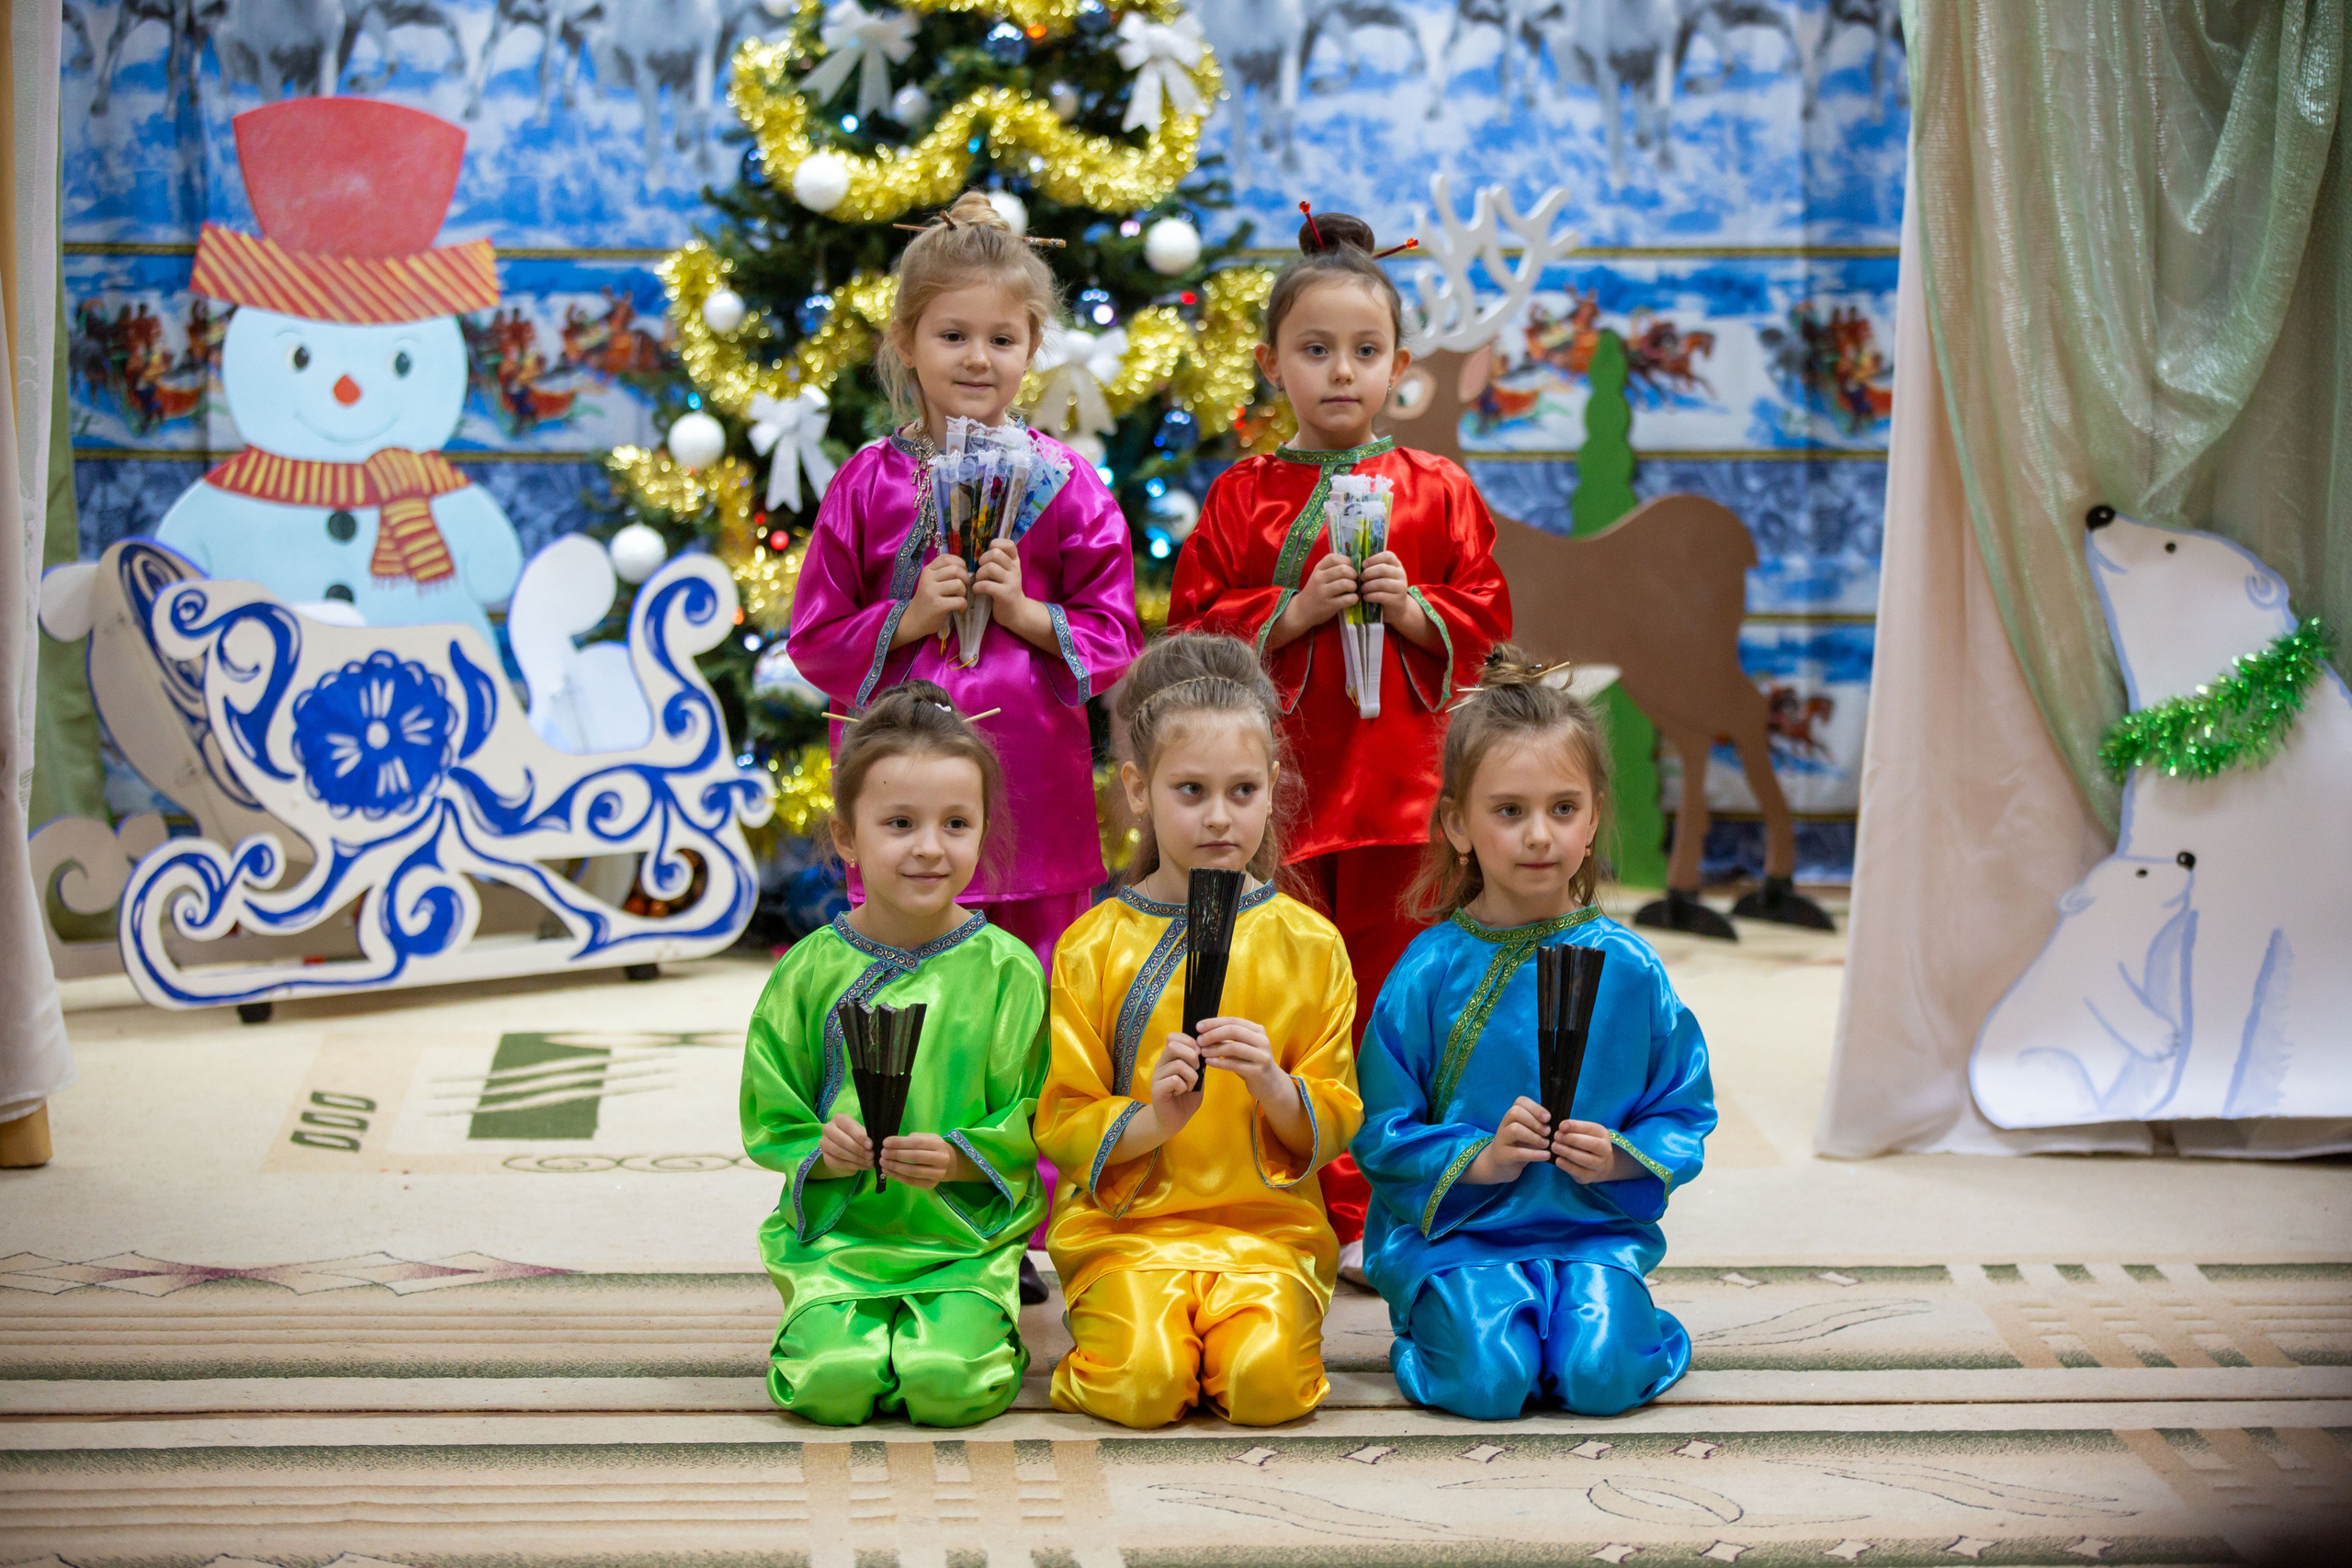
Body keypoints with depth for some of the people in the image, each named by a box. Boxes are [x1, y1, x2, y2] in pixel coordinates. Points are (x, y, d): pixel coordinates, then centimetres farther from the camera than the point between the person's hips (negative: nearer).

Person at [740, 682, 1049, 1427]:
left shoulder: (1006, 968, 0)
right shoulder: (811, 970, 2)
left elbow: (1030, 1121, -1)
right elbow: (770, 1121, 6)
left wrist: (956, 1158, -19)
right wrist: (823, 1152, -15)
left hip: (967, 1233, -1)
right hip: (837, 1231, 1)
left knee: (952, 1381, -25)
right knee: (831, 1379, -23)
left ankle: (979, 1326, 12)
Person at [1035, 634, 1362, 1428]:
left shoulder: (1309, 944, 6)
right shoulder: (1092, 946, 2)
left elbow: (1336, 1121, 6)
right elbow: (1060, 1123, 0)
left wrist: (1273, 1086, -15)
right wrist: (1151, 1119, -19)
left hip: (1269, 1226, 1)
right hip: (1127, 1226, -1)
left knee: (1265, 1380, -26)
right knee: (1142, 1383, -27)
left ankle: (1260, 1319, 6)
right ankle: (1117, 1328, 6)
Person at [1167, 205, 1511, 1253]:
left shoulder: (1436, 492, 8)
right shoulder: (1240, 498, 6)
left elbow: (1483, 624, 7)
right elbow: (1196, 633, 1)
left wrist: (1412, 607, -11)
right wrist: (1294, 609, -12)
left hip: (1400, 782, 0)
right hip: (1277, 784, 0)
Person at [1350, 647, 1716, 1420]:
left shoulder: (1627, 967, 1)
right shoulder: (1428, 971, -3)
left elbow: (1684, 1113, 8)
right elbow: (1379, 1132, -1)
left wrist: (1623, 1158, -12)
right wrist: (1478, 1159, -16)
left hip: (1597, 1228, 1)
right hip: (1456, 1231, -1)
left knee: (1602, 1372, -24)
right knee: (1487, 1376, -25)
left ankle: (1617, 1318, 11)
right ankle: (1437, 1322, 10)